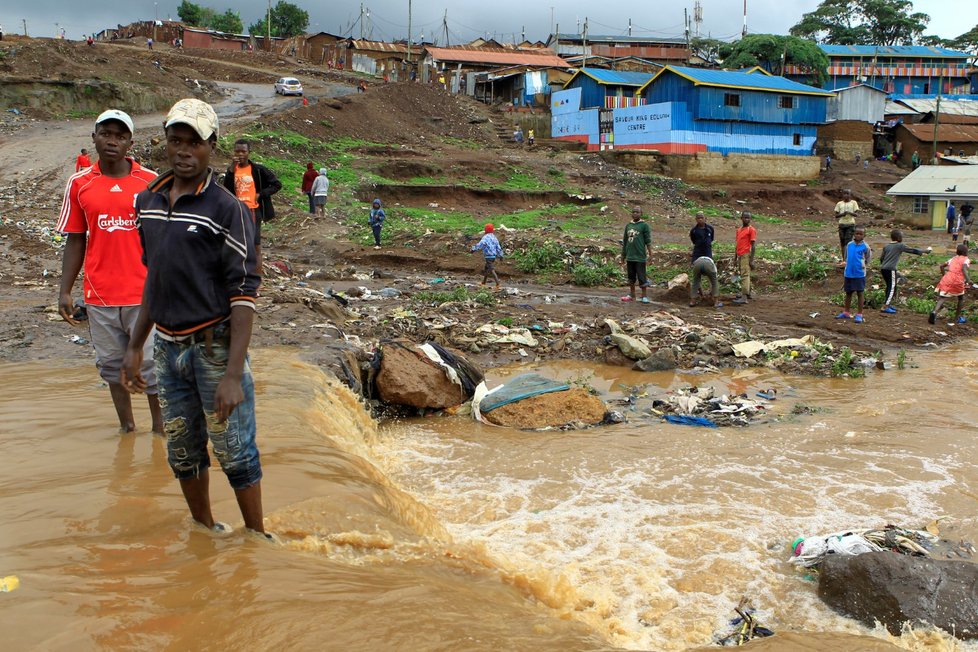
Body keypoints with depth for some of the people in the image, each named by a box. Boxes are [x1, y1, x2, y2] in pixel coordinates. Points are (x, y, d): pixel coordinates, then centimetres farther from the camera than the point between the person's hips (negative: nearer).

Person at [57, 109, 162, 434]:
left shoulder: (151, 181, -2)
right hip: (100, 295, 2)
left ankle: (159, 428, 16)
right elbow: (75, 240, 7)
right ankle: (126, 427, 26)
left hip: (144, 294, -2)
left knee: (152, 365, 2)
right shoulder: (79, 183, 4)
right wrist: (65, 291, 2)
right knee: (111, 365, 12)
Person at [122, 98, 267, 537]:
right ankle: (204, 530, 35)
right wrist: (135, 346, 17)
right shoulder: (147, 201, 8)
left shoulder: (227, 209, -12)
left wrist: (233, 374, -21)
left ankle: (256, 536, 20)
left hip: (214, 347, -6)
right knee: (182, 451, 16)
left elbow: (245, 294, -15)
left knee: (234, 451, 2)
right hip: (167, 347, 6)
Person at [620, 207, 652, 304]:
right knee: (631, 277, 12)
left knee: (642, 277, -2)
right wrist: (623, 256, 18)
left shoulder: (644, 225, -3)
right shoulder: (628, 225, 13)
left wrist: (650, 253, -15)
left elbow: (648, 240, -7)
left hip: (640, 257, -5)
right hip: (630, 256, 5)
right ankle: (631, 295, 21)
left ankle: (644, 296, 4)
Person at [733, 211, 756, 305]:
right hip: (740, 255, 8)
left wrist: (752, 260, -15)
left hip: (746, 255, -8)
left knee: (745, 275, -15)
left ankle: (744, 297, -21)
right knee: (743, 275, 15)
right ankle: (747, 292, 27)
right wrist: (735, 258, 18)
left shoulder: (751, 230, -5)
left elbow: (753, 245, -10)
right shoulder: (739, 229, 17)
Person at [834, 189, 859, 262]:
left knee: (848, 241, -11)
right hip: (842, 224, 3)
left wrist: (849, 213, -22)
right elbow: (836, 215, 6)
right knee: (842, 241, 4)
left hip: (850, 224, -3)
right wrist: (842, 214, -14)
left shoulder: (853, 203, 3)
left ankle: (847, 258, -16)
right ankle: (843, 259, 9)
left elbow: (856, 214, -3)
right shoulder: (839, 203, 9)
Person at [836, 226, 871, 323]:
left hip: (860, 274, -4)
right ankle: (846, 312, 26)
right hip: (849, 273, 4)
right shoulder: (849, 245, 2)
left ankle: (859, 314, 6)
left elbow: (869, 257, 7)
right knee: (848, 292, 14)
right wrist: (848, 264, 10)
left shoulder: (865, 246, -6)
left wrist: (865, 264, 2)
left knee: (860, 293, 1)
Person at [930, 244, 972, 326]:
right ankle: (957, 318, 22)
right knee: (961, 298, 21)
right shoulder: (966, 259, 7)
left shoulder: (953, 259, 23)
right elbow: (964, 268, -13)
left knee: (942, 298, -4)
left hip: (947, 279, 3)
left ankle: (934, 312, -33)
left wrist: (944, 275, 36)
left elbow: (942, 265, 23)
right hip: (957, 281, -3)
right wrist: (968, 280, -22)